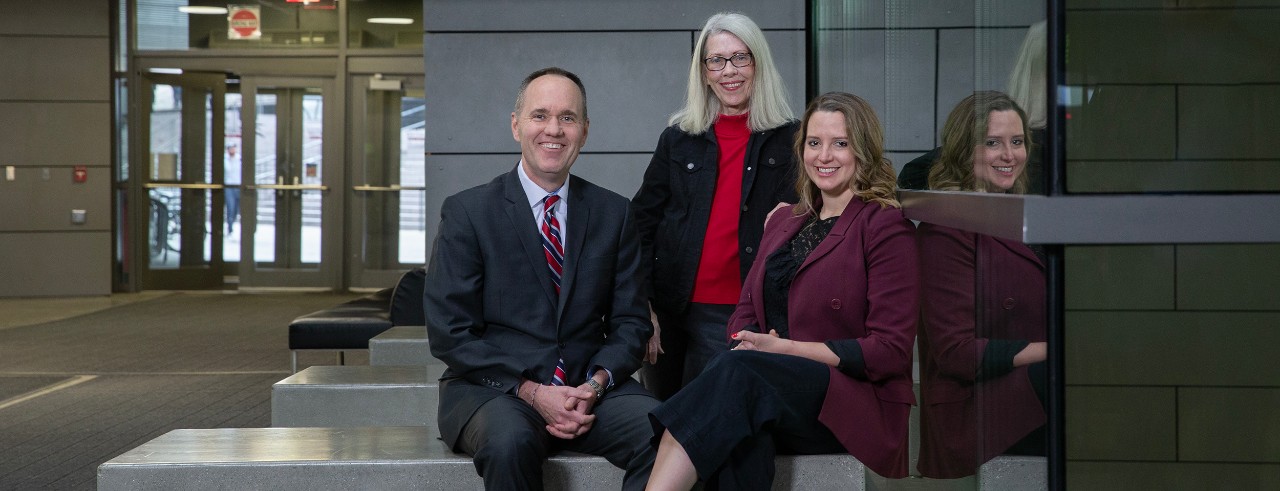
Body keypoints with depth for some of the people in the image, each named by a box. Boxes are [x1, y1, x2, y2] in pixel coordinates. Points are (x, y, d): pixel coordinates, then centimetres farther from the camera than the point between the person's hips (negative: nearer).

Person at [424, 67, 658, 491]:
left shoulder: (614, 213, 10)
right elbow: (449, 333, -5)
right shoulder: (466, 212, 0)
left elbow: (631, 321, 10)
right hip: (494, 387, -3)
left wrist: (596, 384, -11)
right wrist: (531, 391, -15)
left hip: (589, 388, 3)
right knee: (510, 443, -37)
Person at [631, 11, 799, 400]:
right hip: (669, 313, 2)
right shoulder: (678, 139, 8)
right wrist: (642, 308, -2)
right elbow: (642, 224, 6)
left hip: (734, 318, -2)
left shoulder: (789, 140, 3)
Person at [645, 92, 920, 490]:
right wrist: (747, 343, -6)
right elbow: (746, 311, 20)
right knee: (742, 432, -35)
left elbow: (889, 350, -7)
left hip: (856, 404, -4)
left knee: (740, 371, -34)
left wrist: (784, 349, -14)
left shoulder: (887, 227, 0)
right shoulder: (783, 222, 21)